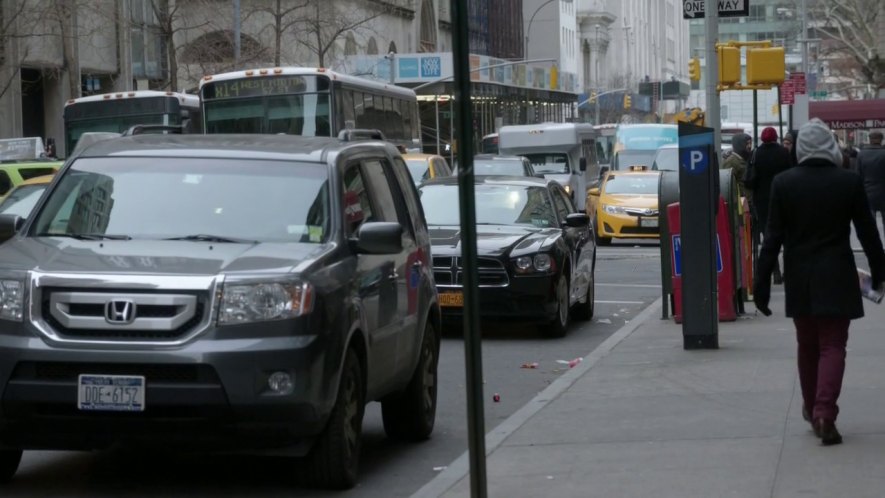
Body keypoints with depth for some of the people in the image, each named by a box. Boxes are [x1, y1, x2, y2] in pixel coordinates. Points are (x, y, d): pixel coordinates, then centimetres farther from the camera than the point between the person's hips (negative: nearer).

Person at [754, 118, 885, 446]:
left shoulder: (783, 183, -6)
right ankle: (824, 413, -14)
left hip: (799, 280, 2)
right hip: (836, 279, -2)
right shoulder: (849, 182, -7)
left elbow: (773, 237, -5)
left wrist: (761, 282, -1)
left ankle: (812, 409, 27)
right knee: (833, 346, 0)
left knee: (807, 346, 17)